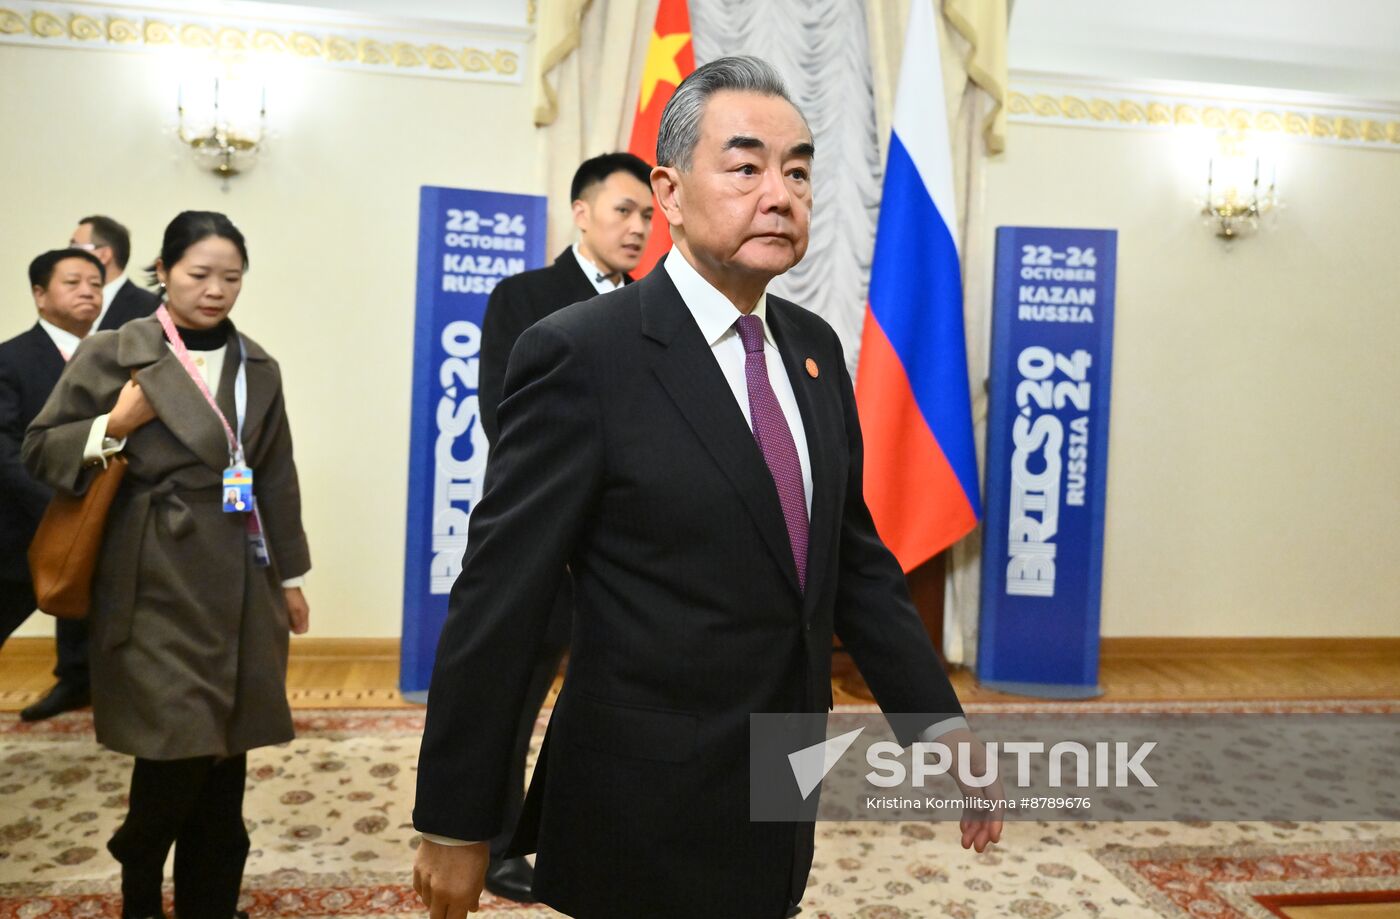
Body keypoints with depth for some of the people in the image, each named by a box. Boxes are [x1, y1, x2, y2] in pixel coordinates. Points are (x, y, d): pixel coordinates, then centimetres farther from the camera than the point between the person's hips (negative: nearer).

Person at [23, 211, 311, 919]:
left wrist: (289, 576, 14)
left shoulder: (257, 367, 9)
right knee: (178, 747, -5)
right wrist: (113, 427, -15)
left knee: (225, 752, 8)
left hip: (237, 580, 4)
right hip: (157, 581, -4)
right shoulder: (112, 353, -3)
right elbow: (39, 449, 2)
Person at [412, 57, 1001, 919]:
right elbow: (497, 599, -15)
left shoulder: (815, 347, 3)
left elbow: (858, 557, 9)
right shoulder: (581, 354, -17)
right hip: (643, 823, -6)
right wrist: (457, 824, -10)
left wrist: (938, 720, 3)